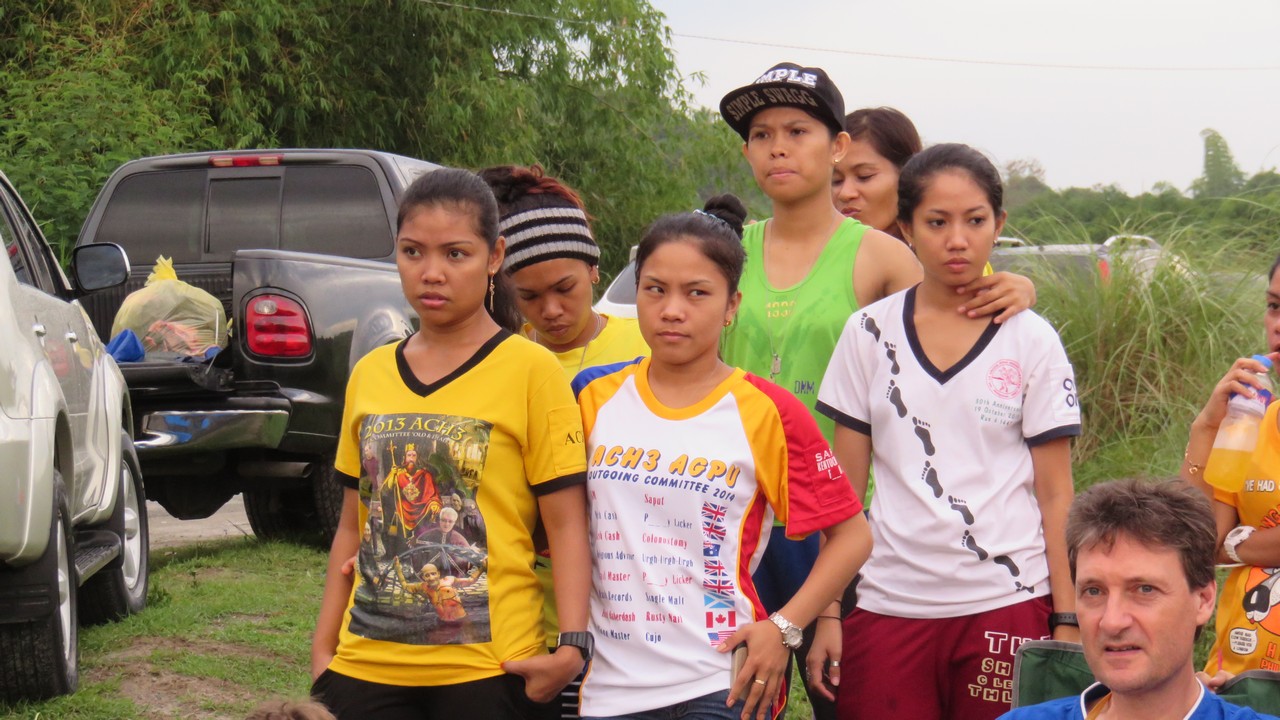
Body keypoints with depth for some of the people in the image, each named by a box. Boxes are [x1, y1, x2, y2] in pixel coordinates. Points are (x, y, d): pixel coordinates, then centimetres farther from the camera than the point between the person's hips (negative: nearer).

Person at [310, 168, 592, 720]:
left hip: (489, 668, -4)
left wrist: (572, 644, -16)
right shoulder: (370, 375, 10)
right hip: (367, 668, 4)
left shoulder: (531, 370, -4)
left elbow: (567, 525, -6)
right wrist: (323, 647, 11)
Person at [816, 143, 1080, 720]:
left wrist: (1066, 620, -2)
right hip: (888, 602, 1)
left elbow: (1055, 494, 3)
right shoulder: (869, 334, 6)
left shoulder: (1032, 341, 2)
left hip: (1006, 603, -1)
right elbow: (844, 488, 8)